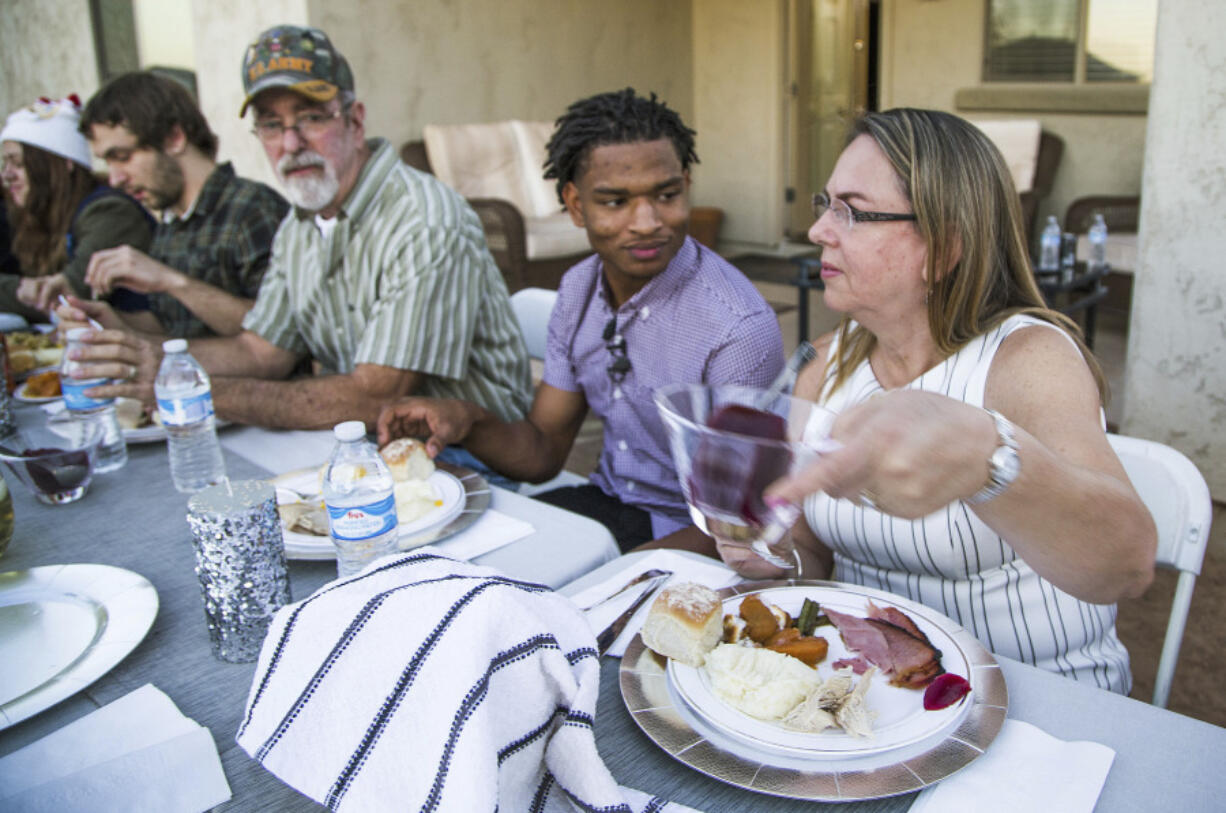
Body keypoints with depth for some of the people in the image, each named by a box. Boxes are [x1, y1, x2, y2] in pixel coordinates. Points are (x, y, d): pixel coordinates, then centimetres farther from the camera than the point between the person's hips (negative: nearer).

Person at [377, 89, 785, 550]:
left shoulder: (739, 330, -24)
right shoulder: (579, 289, 0)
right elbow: (542, 455, 5)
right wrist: (466, 421, -15)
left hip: (683, 539, -6)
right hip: (605, 500, 6)